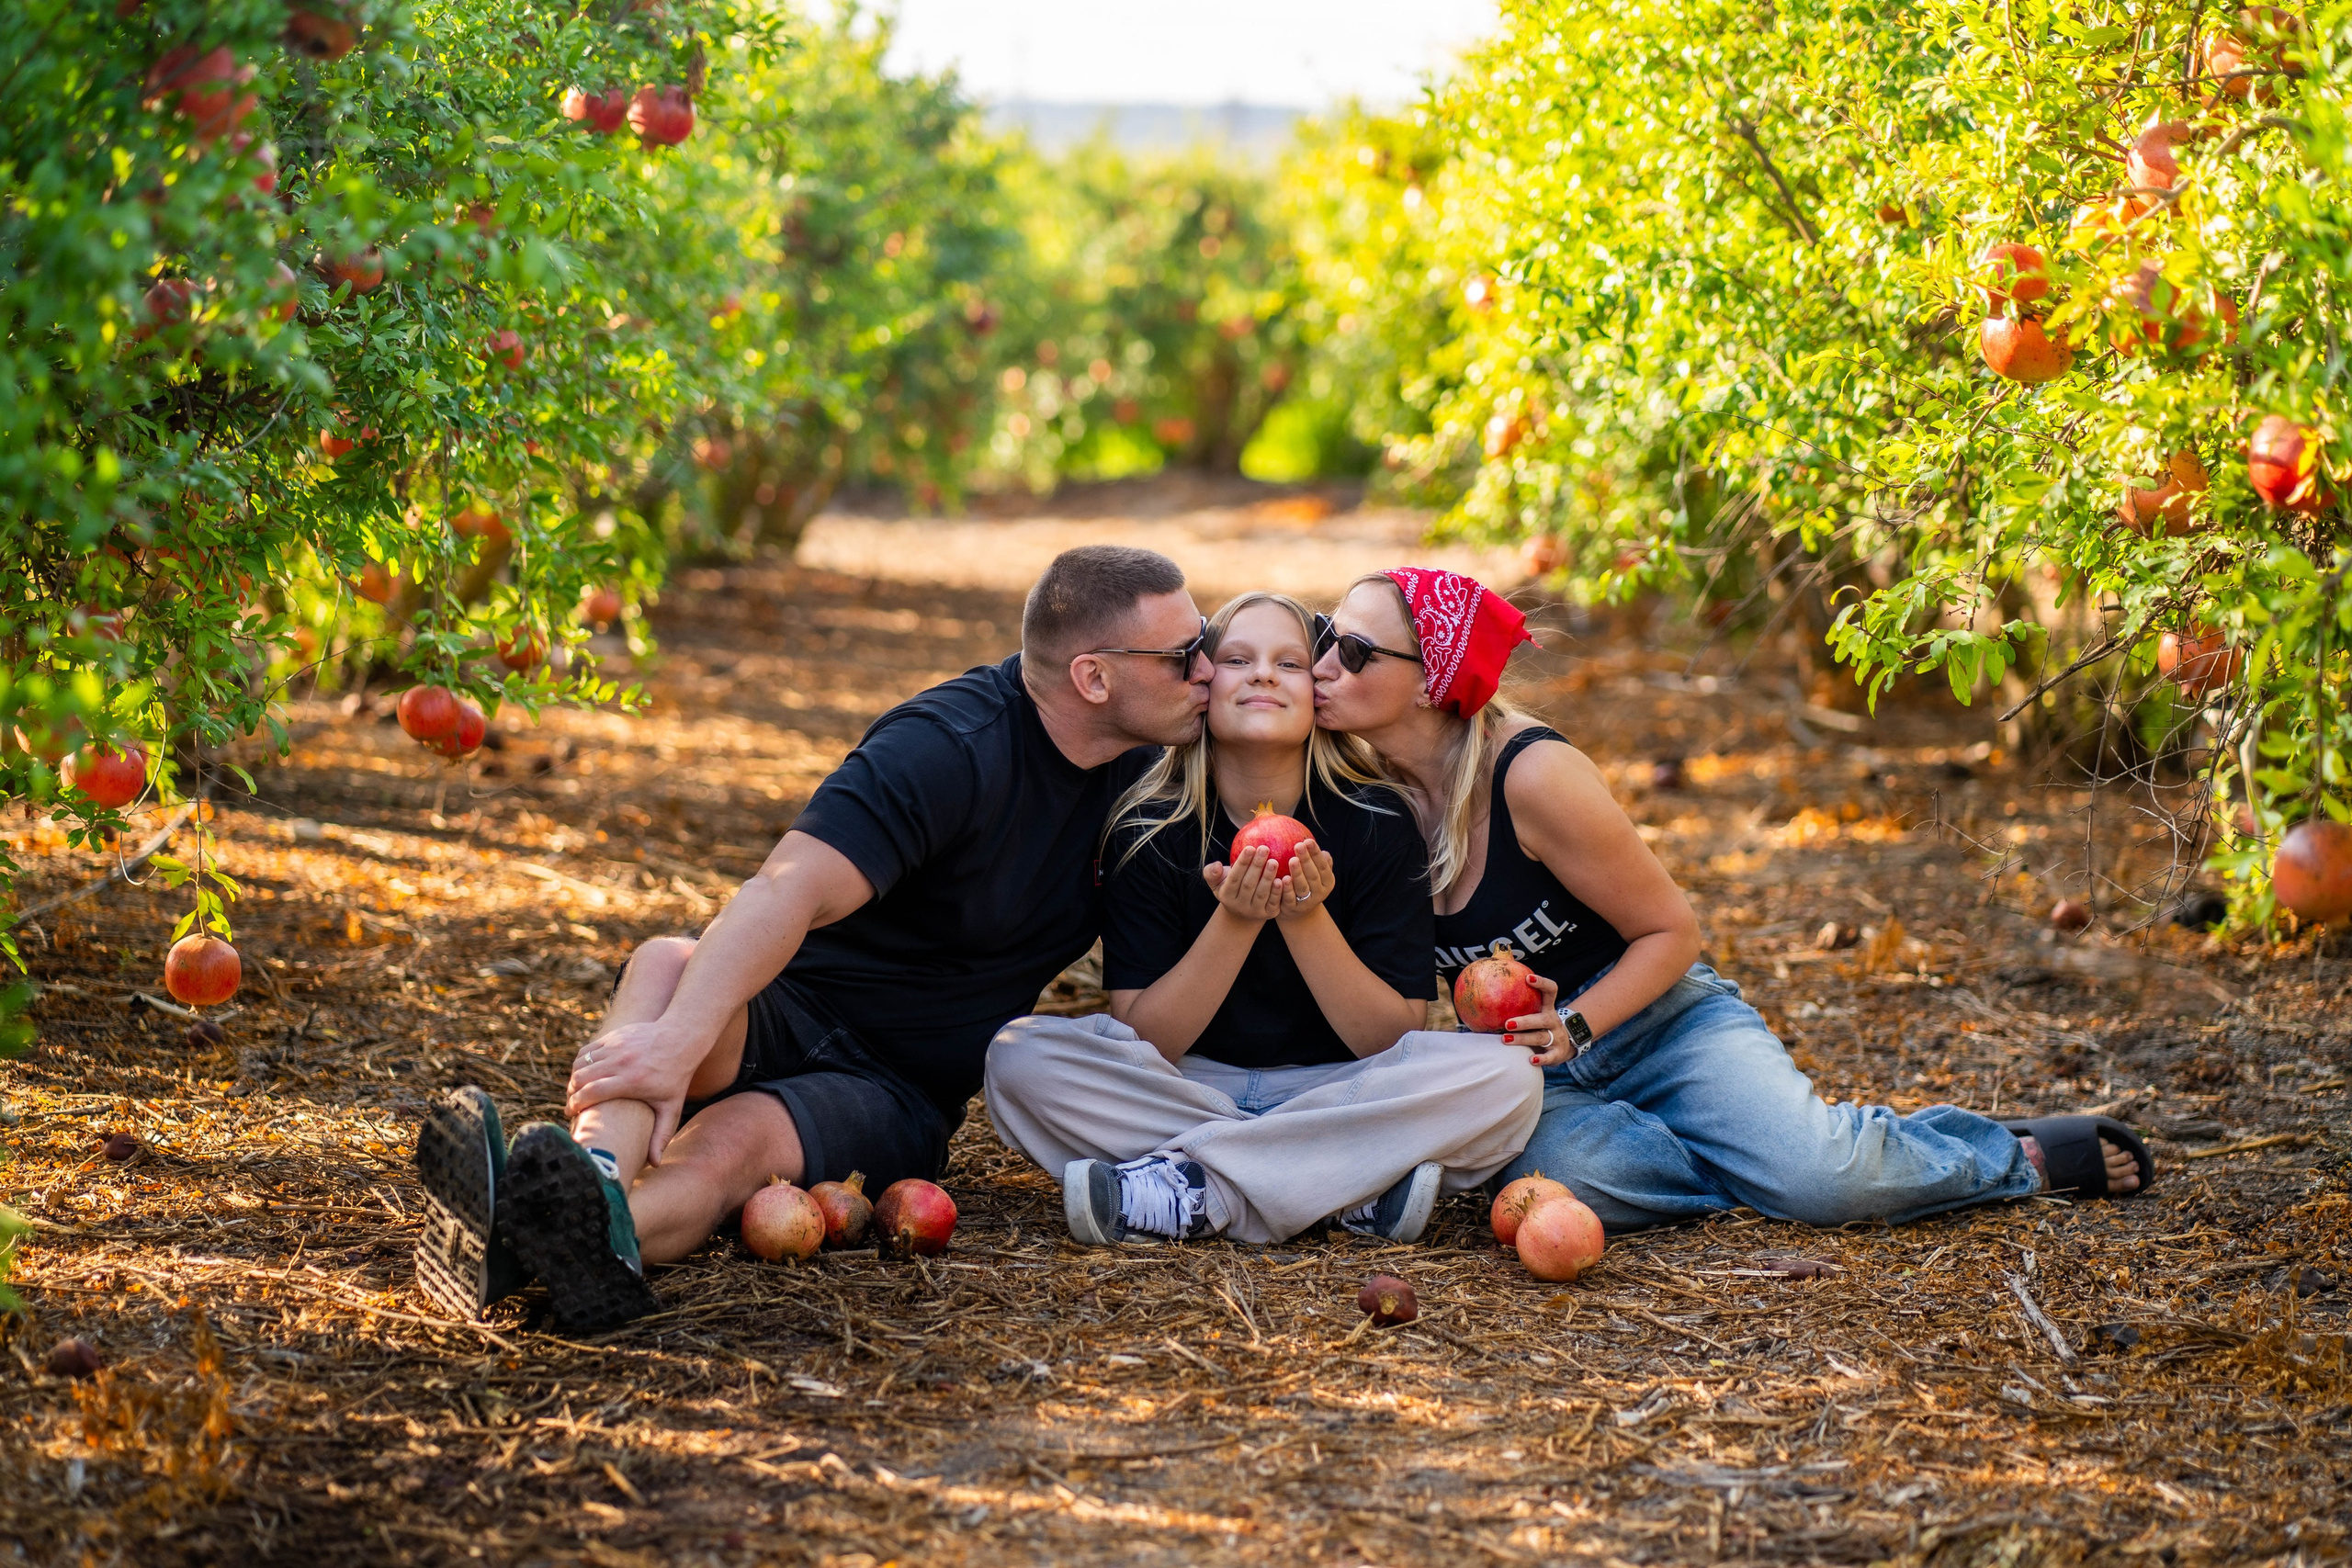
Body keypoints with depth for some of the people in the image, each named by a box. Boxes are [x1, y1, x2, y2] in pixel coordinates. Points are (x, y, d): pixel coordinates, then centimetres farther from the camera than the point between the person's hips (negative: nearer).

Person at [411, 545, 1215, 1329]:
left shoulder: (1139, 761, 5)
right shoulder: (949, 748, -18)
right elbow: (789, 889, -32)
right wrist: (680, 1036, -47)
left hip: (896, 1090, 3)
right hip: (785, 1018, -3)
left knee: (735, 1140, -32)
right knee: (667, 964, -37)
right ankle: (597, 1179, -70)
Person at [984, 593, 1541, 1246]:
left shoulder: (1377, 822, -7)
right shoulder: (1147, 828, -7)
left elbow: (1397, 1043, -10)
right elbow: (1142, 1040, -11)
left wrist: (1307, 919, -24)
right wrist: (1235, 921, -24)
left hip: (1335, 1094, 0)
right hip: (1186, 1090, 0)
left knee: (1507, 1079, -28)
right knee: (1021, 1054, -26)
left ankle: (1185, 1189, -27)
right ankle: (1353, 1192, -29)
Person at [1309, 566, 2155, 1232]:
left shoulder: (1532, 776, -21)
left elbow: (1671, 931, -10)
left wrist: (1573, 1029, -24)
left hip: (1657, 1022, -3)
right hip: (1531, 1067, 4)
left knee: (1821, 1177, -27)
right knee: (1564, 1175, -35)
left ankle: (2013, 1154, 4)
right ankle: (1777, 1157, -9)